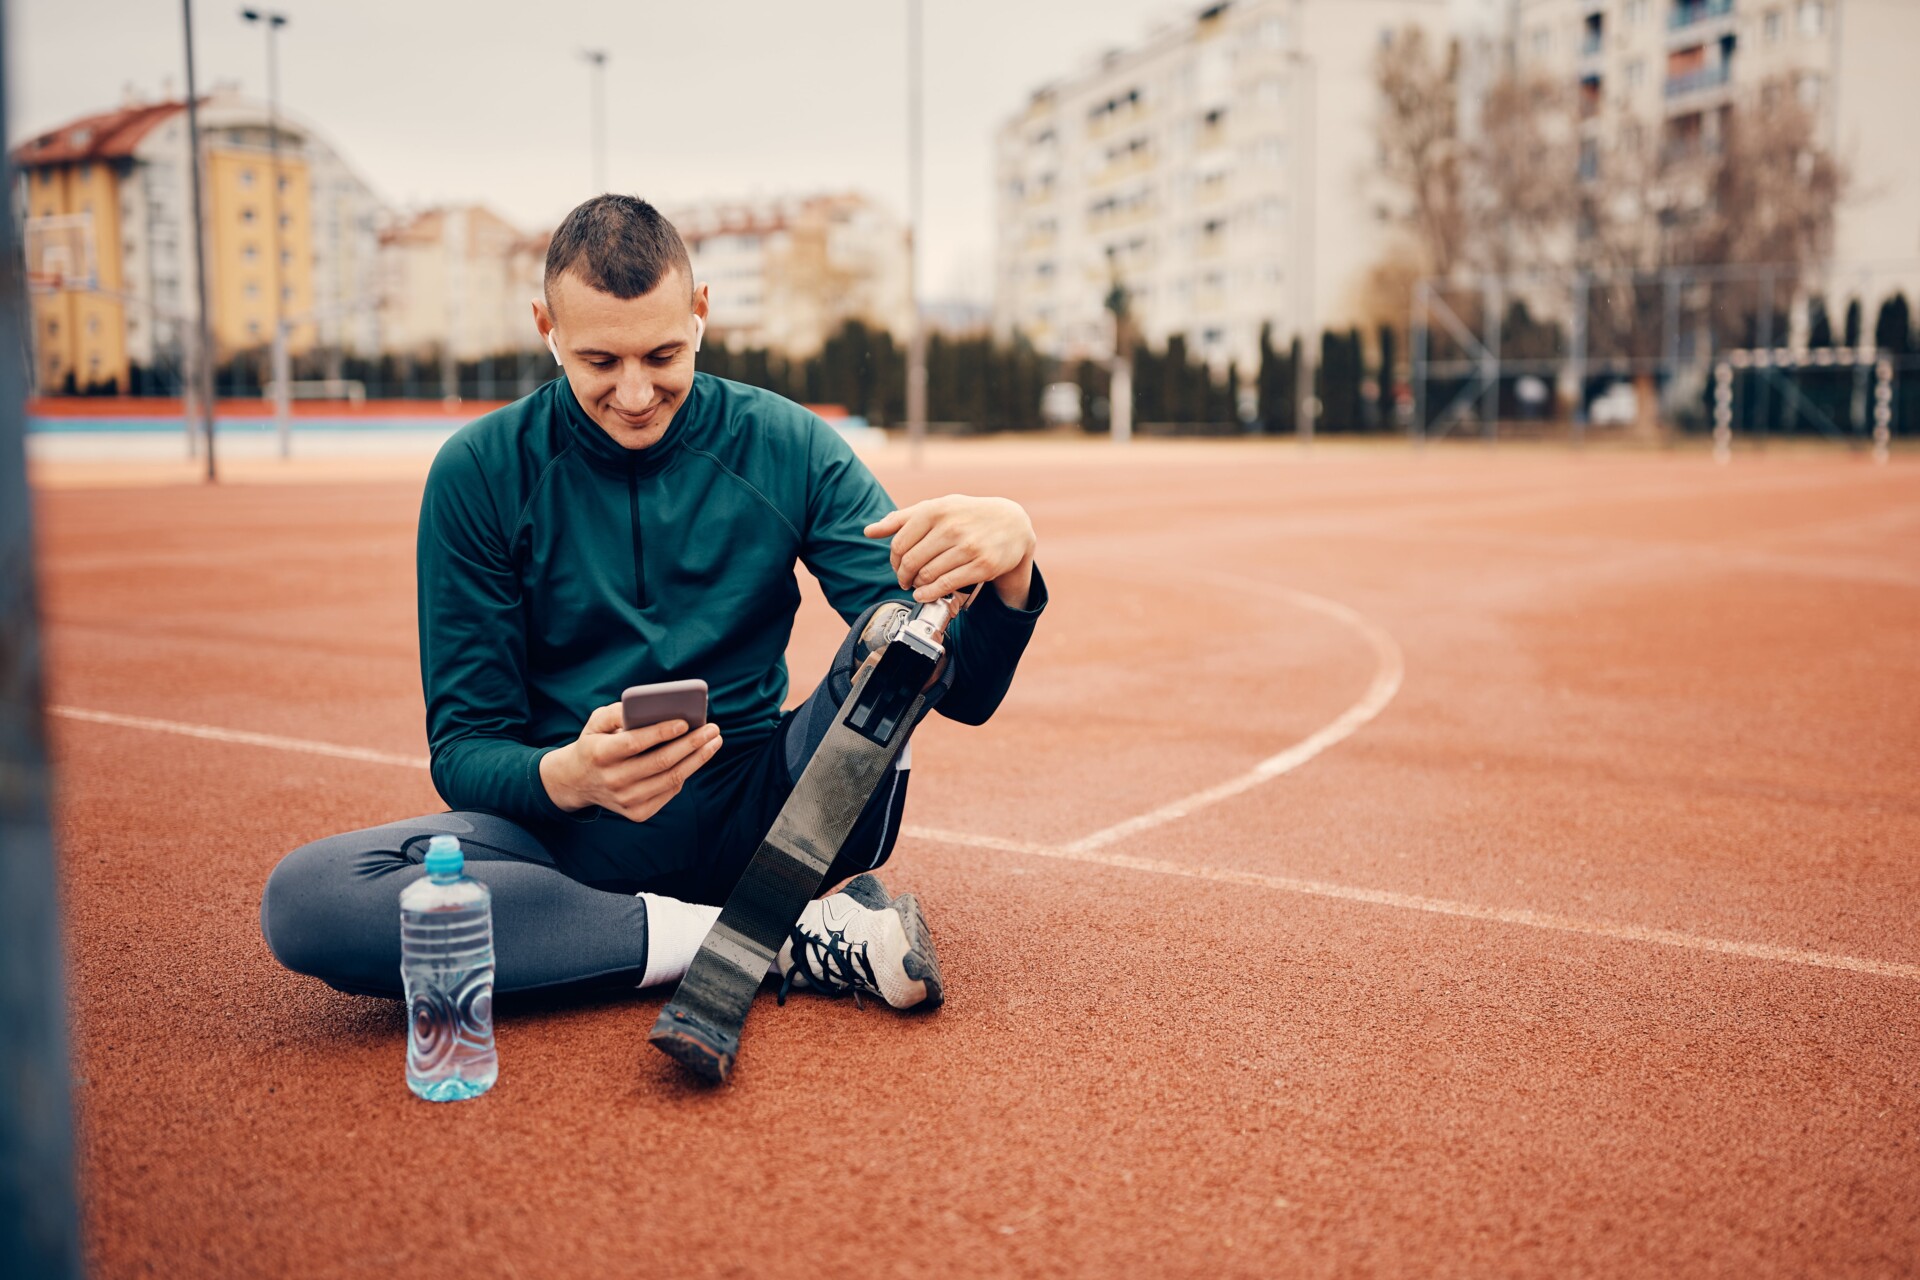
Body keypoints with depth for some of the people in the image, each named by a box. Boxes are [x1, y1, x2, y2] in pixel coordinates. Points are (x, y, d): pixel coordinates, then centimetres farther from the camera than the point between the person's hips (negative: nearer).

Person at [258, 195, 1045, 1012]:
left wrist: (1008, 572, -34)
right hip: (571, 837, 2)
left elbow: (962, 692, -10)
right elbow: (464, 751, -5)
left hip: (757, 820, -1)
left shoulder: (787, 447, -4)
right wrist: (570, 777, -29)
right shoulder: (480, 472, -4)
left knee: (894, 625, -24)